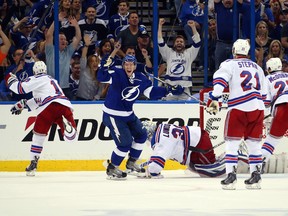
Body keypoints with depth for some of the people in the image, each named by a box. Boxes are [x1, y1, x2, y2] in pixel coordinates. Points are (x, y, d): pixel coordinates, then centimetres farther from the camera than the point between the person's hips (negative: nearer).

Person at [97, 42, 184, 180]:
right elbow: (102, 77, -36)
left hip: (128, 114, 8)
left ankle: (131, 164, 31)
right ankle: (112, 169, 3)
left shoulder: (140, 79, -1)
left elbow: (151, 92, 5)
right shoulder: (117, 74, -19)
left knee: (141, 135, 15)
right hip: (112, 115, -8)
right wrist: (112, 54, -48)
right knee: (125, 142, -13)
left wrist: (170, 90, -2)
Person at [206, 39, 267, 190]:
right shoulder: (257, 67, 21)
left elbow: (219, 81, -14)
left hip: (238, 109, -5)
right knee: (254, 143, 11)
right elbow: (264, 93, 25)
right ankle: (255, 177, 9)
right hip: (257, 109, 5)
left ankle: (230, 174, -7)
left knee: (232, 143, 1)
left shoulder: (229, 64, 4)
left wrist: (213, 100, -13)